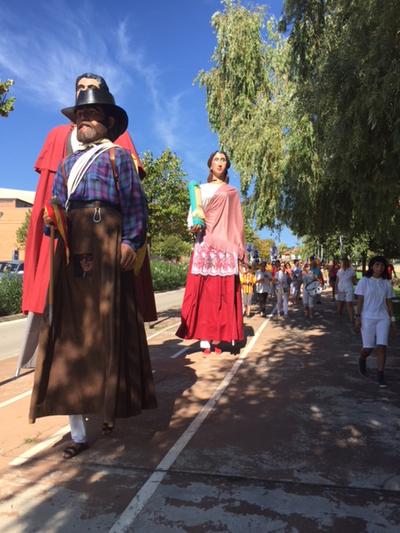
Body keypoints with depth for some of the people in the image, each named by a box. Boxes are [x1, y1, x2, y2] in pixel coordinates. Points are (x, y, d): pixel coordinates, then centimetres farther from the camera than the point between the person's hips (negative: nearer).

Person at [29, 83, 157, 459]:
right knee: (69, 332, 0)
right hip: (70, 247, 5)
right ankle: (78, 431, 7)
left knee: (107, 328, -2)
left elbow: (134, 202, -1)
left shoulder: (118, 156, 11)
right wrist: (51, 220, 3)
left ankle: (110, 407, 17)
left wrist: (131, 241, -14)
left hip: (107, 243, -5)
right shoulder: (67, 163, 27)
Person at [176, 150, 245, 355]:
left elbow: (237, 223, 16)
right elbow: (193, 213, 7)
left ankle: (217, 338, -2)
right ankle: (204, 339, -7)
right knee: (202, 289, -8)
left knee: (223, 291, -5)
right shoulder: (202, 189, 18)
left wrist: (239, 250, 7)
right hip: (205, 244, -1)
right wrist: (193, 226, -15)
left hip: (226, 245, 1)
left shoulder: (233, 193, 20)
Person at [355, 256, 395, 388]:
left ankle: (381, 375, 3)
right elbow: (360, 300, -3)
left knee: (382, 346, -6)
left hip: (383, 318, 2)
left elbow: (388, 302, 11)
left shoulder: (386, 283, 6)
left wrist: (392, 318, 7)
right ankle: (362, 360, 35)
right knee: (368, 347, 1)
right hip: (367, 318, -2)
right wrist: (357, 317, -7)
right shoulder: (364, 281, -3)